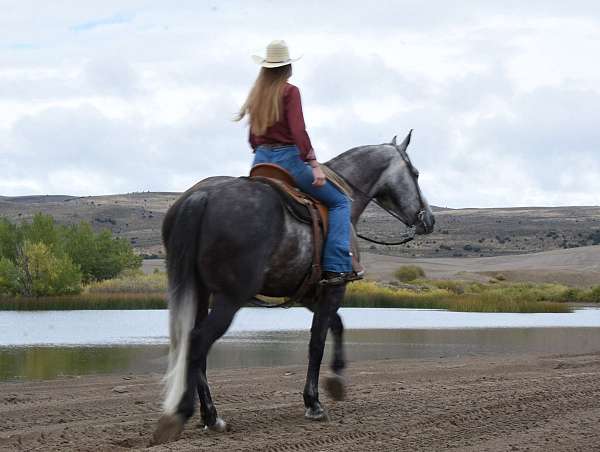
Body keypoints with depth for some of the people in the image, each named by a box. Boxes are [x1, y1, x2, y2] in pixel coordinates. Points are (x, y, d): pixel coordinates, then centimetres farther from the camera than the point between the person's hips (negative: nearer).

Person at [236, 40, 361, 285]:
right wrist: (314, 164, -20)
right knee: (339, 202, 1)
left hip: (261, 161, 7)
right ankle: (336, 267, -13)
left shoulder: (256, 94, 12)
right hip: (288, 159, -7)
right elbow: (298, 131, -18)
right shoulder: (289, 91, -8)